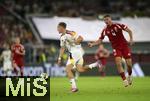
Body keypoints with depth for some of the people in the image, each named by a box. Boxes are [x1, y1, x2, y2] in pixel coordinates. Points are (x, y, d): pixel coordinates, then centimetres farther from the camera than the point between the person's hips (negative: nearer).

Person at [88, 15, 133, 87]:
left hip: (124, 46, -1)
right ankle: (124, 80, -13)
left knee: (129, 63, -4)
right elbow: (100, 40, 3)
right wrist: (92, 44, -13)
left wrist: (131, 39, -14)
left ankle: (130, 76, 27)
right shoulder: (105, 30, -2)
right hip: (116, 48, 1)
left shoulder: (118, 25, -9)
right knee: (118, 63, -20)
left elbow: (129, 30, -1)